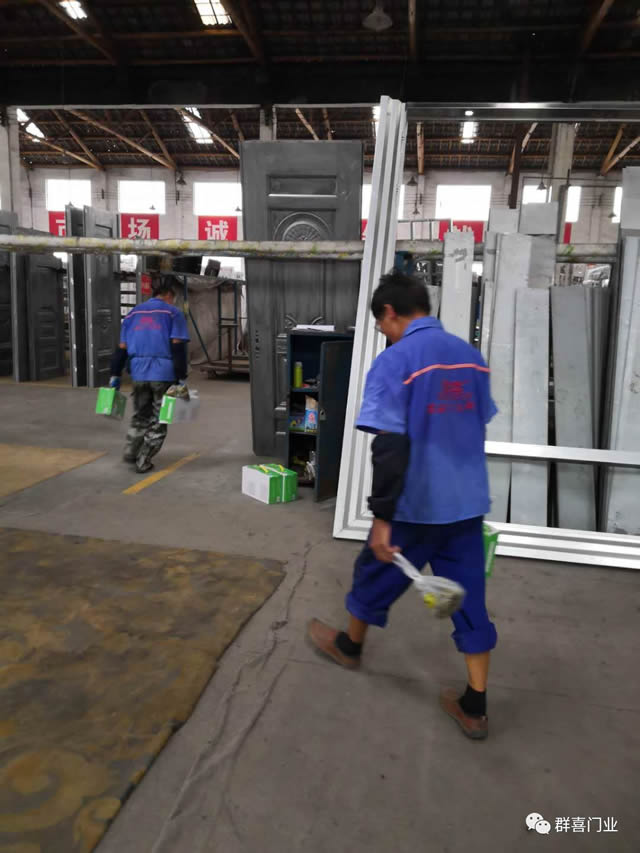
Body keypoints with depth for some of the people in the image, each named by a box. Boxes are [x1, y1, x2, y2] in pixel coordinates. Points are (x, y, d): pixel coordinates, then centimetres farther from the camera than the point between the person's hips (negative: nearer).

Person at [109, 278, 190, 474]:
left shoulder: (133, 313, 16)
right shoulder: (173, 313, 2)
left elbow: (122, 348, 13)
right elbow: (178, 348, -8)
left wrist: (115, 375, 16)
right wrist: (181, 380, -9)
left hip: (138, 374, 4)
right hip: (163, 374, -4)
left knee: (140, 416, 23)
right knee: (158, 421, 9)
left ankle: (131, 451, 14)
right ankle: (143, 462, 10)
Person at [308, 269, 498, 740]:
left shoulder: (394, 361, -15)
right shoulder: (471, 355, 5)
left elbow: (390, 448, -21)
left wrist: (382, 516, -16)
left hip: (417, 506, -5)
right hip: (468, 502, 6)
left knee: (376, 574, 19)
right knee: (470, 597, 12)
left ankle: (350, 645, 43)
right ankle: (475, 707, 22)